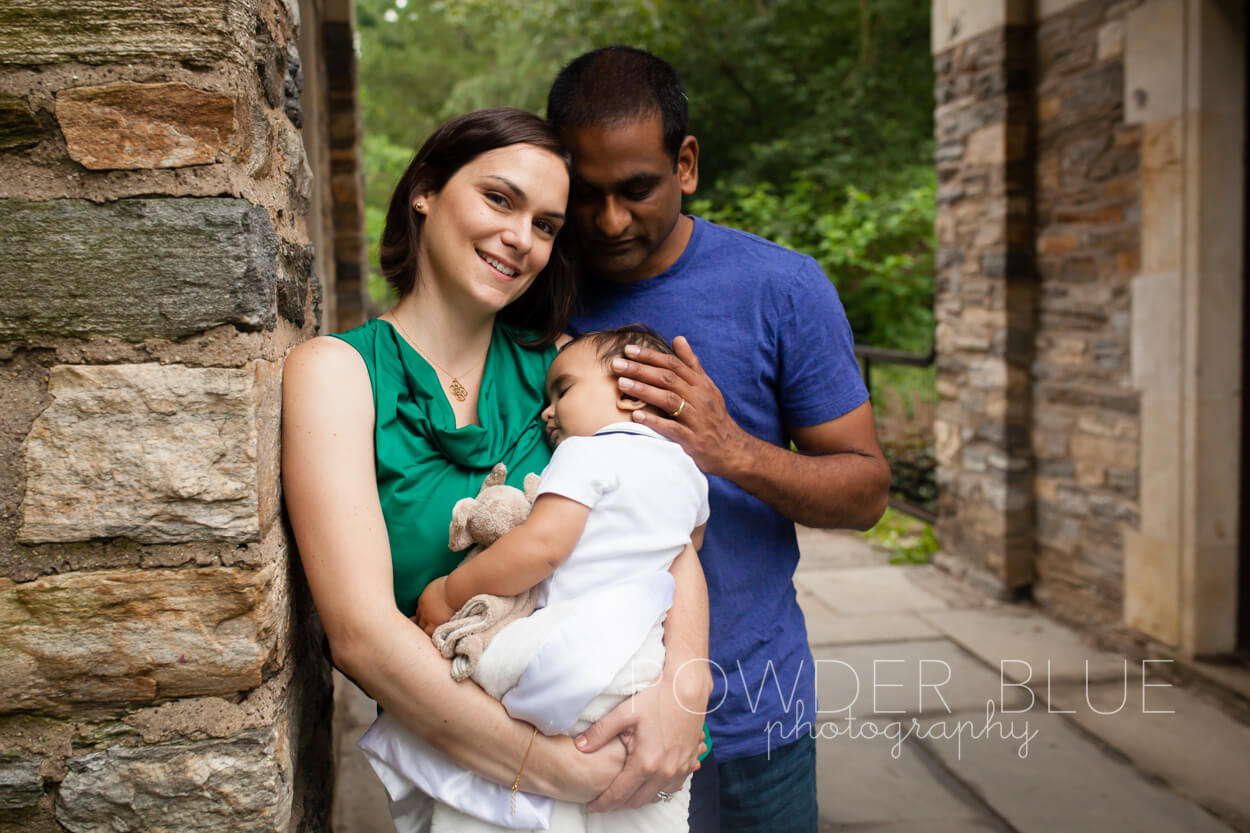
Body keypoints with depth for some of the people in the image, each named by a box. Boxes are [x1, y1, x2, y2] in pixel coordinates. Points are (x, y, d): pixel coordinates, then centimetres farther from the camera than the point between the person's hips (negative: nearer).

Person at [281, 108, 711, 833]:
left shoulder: (554, 366, -1)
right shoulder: (336, 371, -12)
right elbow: (360, 630, -21)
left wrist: (684, 684, -25)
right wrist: (555, 769, -24)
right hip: (446, 766, -3)